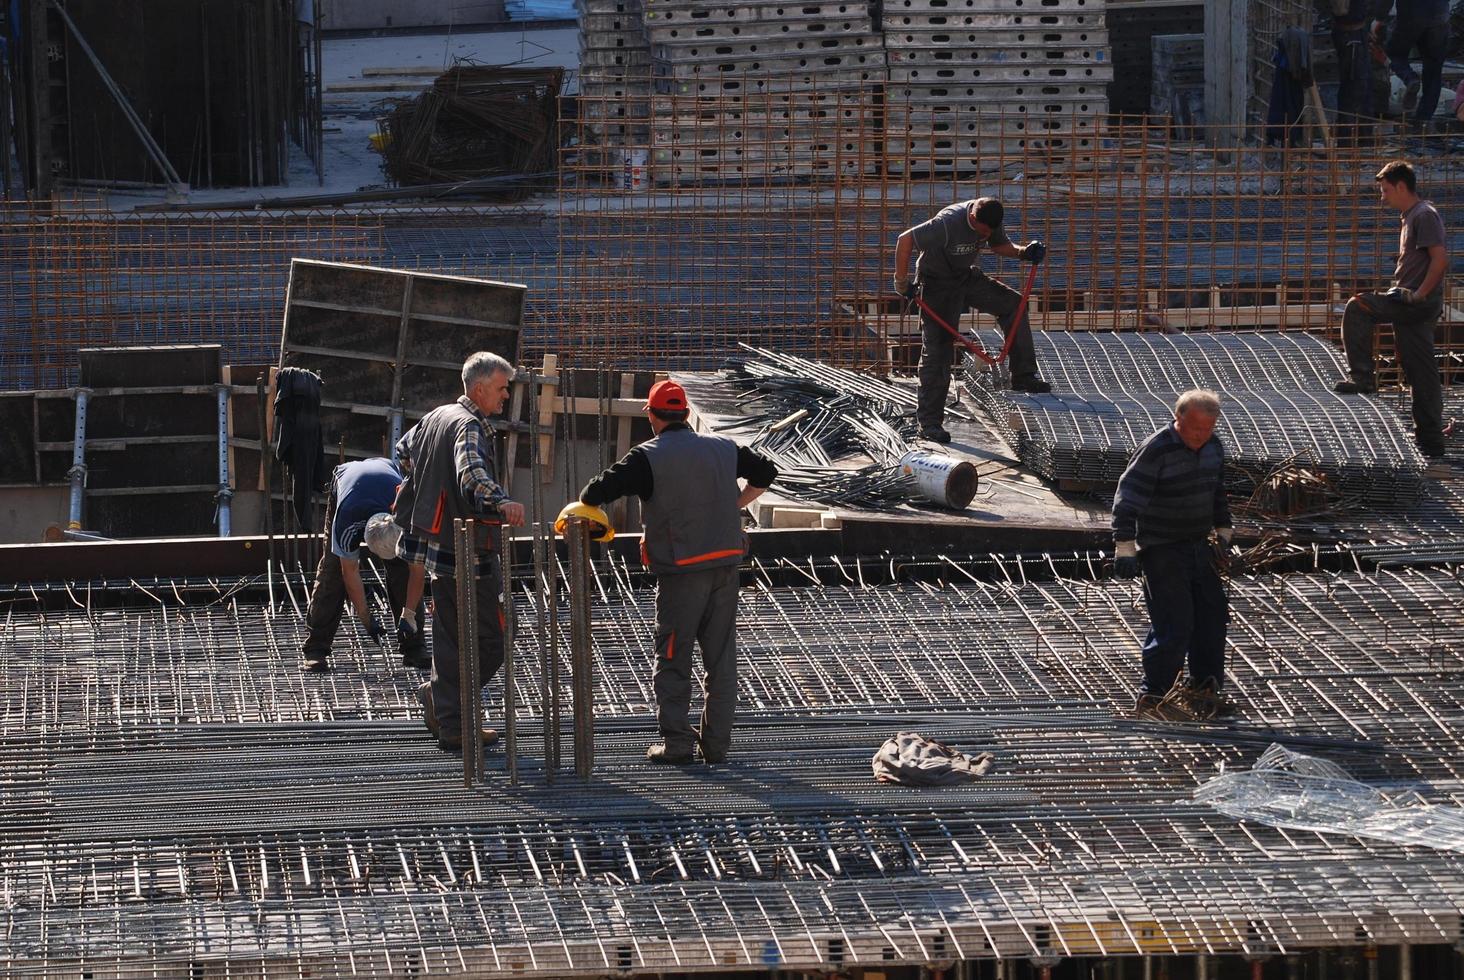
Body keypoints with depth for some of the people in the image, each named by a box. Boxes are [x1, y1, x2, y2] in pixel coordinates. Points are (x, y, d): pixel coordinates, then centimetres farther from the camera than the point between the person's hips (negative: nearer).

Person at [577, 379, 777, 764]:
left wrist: (581, 508, 4)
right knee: (721, 656, 11)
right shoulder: (724, 448, 8)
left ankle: (677, 741, 0)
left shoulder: (648, 457, -9)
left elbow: (598, 492, -16)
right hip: (726, 566, 5)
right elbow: (765, 472, 22)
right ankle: (717, 742, 12)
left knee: (673, 659, 4)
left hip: (681, 571, -5)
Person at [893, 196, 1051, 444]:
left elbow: (1000, 245, 9)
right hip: (939, 284, -7)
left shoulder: (989, 219, -11)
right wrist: (901, 283, -21)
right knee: (937, 351, -9)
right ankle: (929, 422, -3)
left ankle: (1023, 376, 4)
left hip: (968, 277, 7)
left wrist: (1024, 252, -12)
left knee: (1014, 303, -2)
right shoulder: (948, 224, -33)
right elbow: (905, 240, -27)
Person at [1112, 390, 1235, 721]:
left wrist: (1223, 533, 23)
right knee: (1173, 625, -12)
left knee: (1213, 616, 11)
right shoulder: (1155, 451, -20)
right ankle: (1151, 697, -3)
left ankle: (1202, 688, 25)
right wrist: (1125, 549, -23)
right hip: (1161, 553, -8)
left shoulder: (1212, 447, 5)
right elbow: (1127, 501, -20)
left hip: (1198, 548, 8)